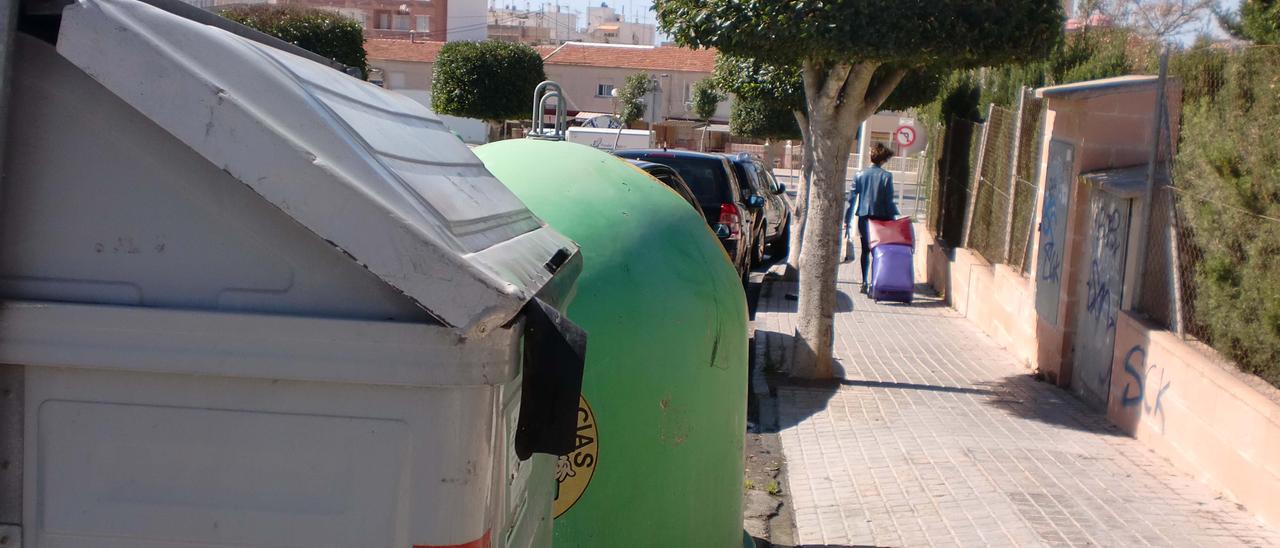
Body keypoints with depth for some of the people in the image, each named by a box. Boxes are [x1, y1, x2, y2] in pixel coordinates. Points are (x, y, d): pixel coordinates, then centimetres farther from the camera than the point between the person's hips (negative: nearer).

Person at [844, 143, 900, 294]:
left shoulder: (860, 175, 0)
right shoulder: (886, 176, -8)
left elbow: (852, 199, 0)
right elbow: (889, 201, -8)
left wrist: (847, 220, 5)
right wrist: (894, 219, 0)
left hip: (864, 218, 2)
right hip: (881, 218, -2)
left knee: (865, 251, 12)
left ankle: (864, 282, 8)